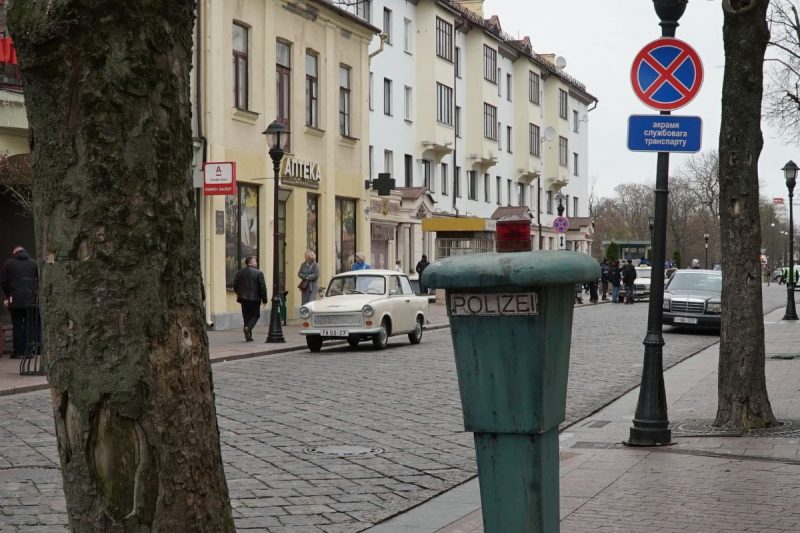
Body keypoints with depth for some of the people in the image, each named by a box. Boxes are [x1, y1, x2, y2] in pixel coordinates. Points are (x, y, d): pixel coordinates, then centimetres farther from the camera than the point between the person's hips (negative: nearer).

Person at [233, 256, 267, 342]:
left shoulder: (239, 273, 5)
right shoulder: (258, 273, -8)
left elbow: (235, 286, 6)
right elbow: (263, 287, -9)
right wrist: (264, 299, -1)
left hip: (243, 299, 4)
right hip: (254, 298, -4)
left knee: (246, 316, 12)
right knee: (255, 315, 8)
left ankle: (248, 336, 9)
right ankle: (248, 327, -18)